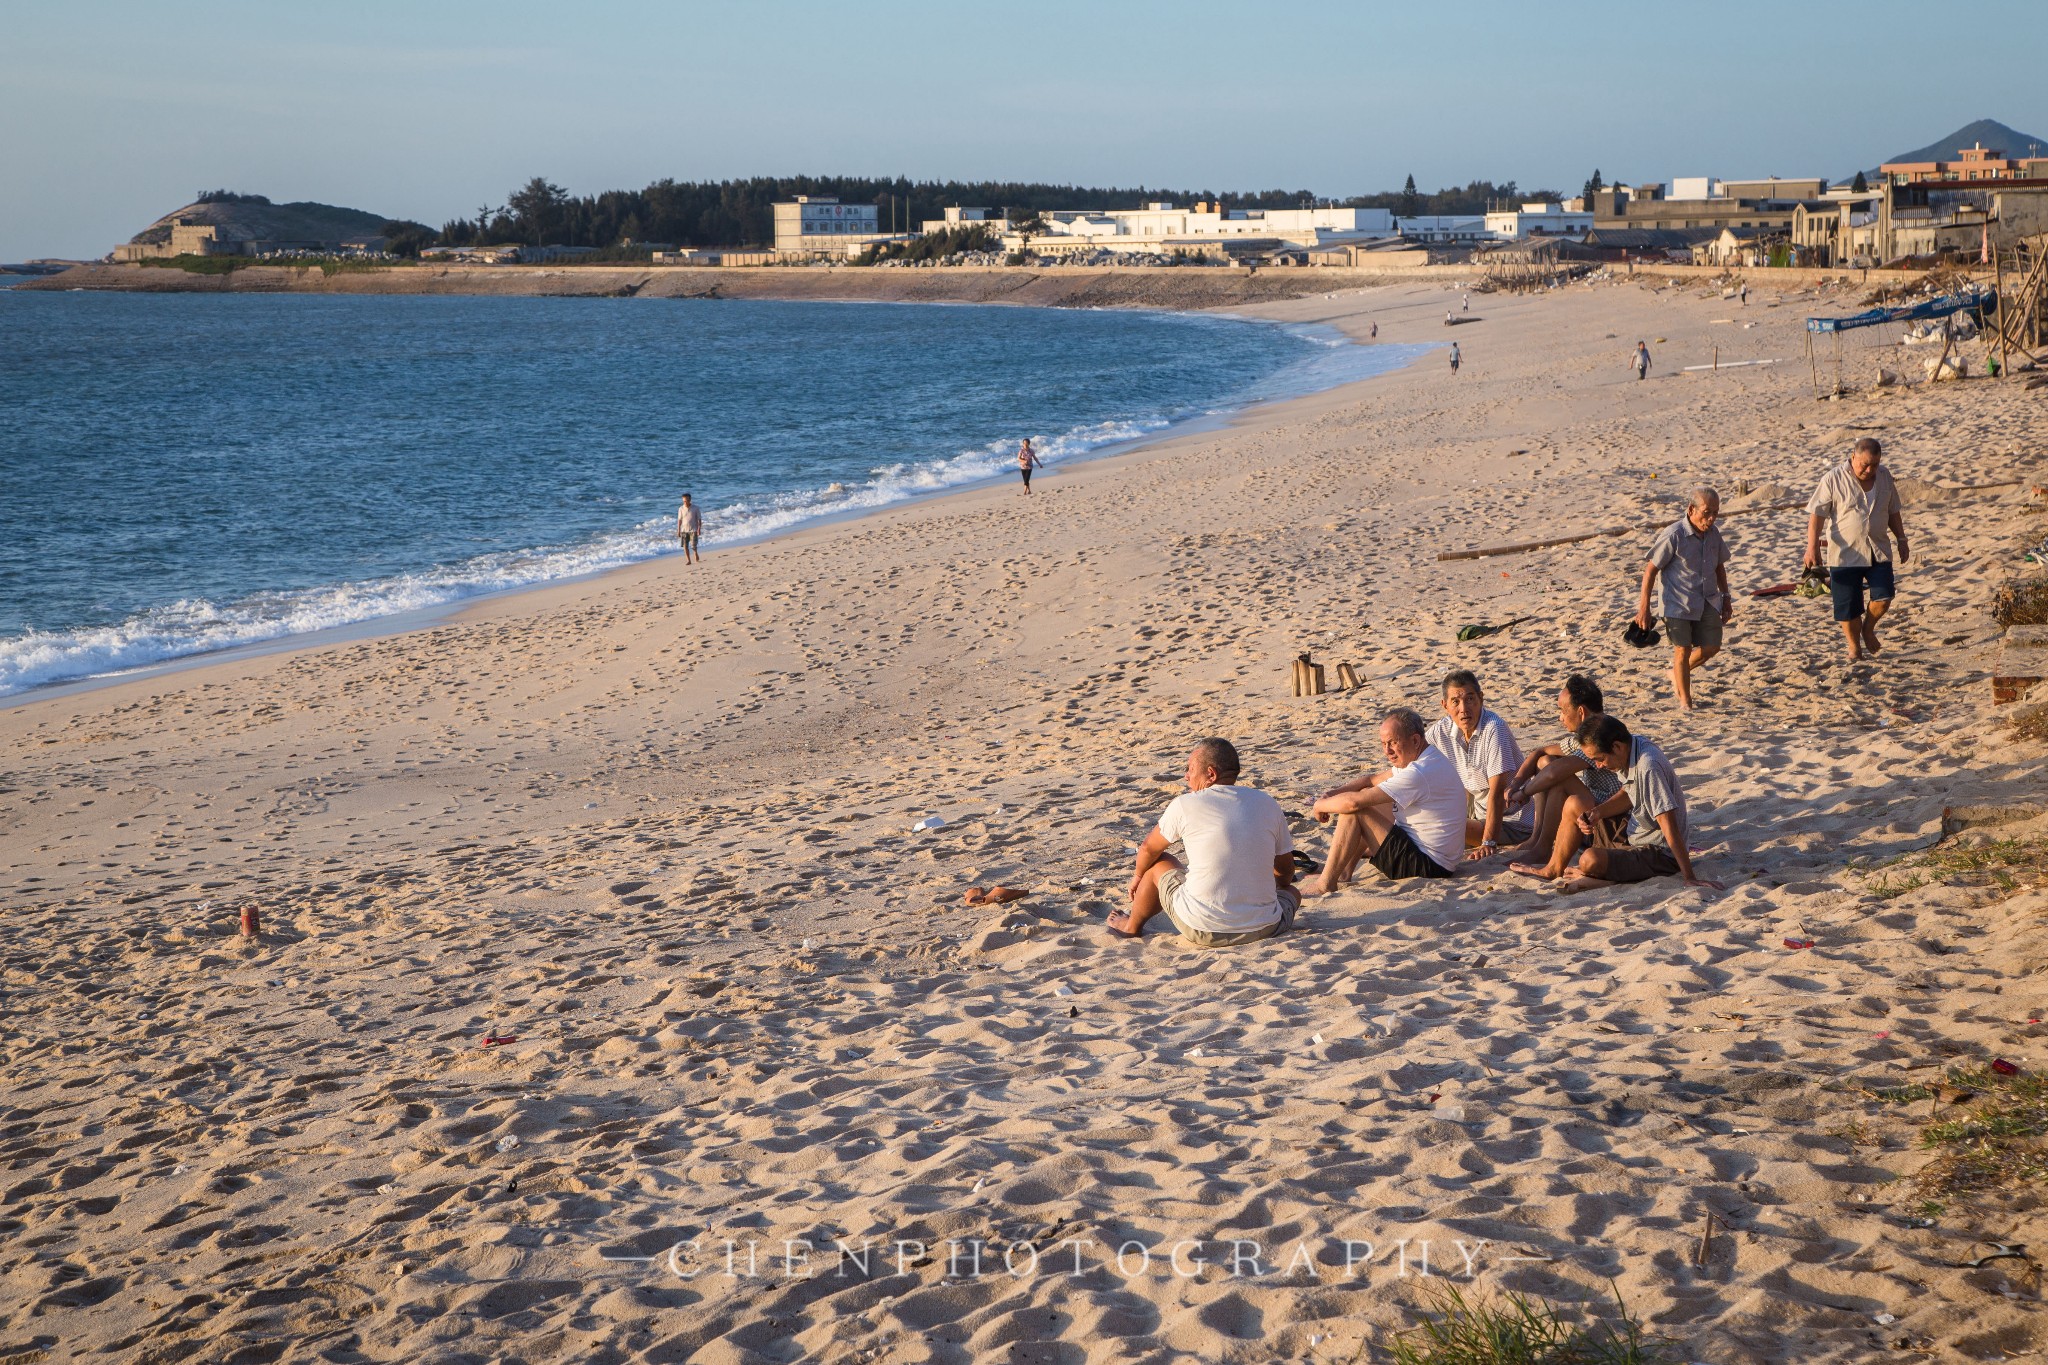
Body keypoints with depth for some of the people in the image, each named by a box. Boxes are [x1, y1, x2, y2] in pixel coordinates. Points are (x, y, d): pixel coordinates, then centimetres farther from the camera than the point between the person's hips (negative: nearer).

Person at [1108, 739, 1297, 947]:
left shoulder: (1184, 806, -4)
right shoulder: (1267, 804, 5)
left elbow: (1148, 849, 14)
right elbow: (1285, 872, 16)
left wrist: (1139, 875, 37)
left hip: (1201, 931, -2)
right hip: (1262, 929, 2)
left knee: (1158, 863, 26)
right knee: (1292, 892, 35)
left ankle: (1132, 927, 47)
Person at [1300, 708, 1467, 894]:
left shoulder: (1419, 774, -25)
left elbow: (1353, 803, -25)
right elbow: (1373, 779, 17)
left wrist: (1321, 805, -6)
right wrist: (1332, 793, 2)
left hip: (1428, 865, -11)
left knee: (1353, 811, -13)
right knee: (1368, 796, 19)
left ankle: (1326, 884, -5)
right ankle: (1344, 869, 20)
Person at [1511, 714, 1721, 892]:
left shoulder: (1648, 767, -30)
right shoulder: (1629, 750, -4)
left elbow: (1669, 825, -30)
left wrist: (1689, 877, -29)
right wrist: (1596, 813, -5)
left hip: (1660, 854, -10)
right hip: (1636, 835, 10)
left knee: (1591, 860, -33)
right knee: (1574, 804, 11)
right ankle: (1554, 870, 20)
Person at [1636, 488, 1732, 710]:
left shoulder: (1713, 533, 1)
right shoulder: (1673, 536, -18)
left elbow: (1719, 566, 17)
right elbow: (1651, 569, -13)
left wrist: (1726, 598, 18)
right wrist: (1644, 607, -13)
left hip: (1707, 601, 6)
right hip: (1677, 602, -6)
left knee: (1711, 647, 5)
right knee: (1683, 650, -1)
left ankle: (1677, 674, 33)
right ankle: (1685, 702, 12)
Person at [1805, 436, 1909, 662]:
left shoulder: (1884, 476, 4)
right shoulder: (1833, 479, -12)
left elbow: (1893, 511, 17)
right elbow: (1816, 514, -11)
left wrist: (1901, 539, 18)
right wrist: (1812, 547, -18)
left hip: (1878, 550, 4)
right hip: (1845, 553, -3)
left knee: (1884, 597, -8)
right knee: (1848, 607, 1)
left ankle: (1868, 629, 22)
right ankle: (1854, 648, 21)